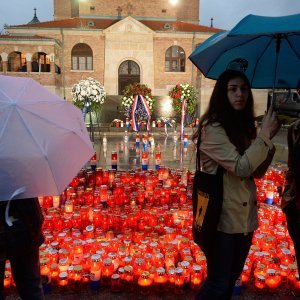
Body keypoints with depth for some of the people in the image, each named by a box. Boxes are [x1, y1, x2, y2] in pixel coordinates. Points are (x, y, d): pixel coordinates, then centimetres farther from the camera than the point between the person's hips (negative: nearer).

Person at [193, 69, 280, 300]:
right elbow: (241, 168, -24)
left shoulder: (245, 126, 10)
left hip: (245, 216, 8)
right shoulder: (213, 127, -15)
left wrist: (268, 138, -5)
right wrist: (264, 135, -17)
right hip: (223, 217, -8)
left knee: (232, 278, 21)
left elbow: (257, 172, 8)